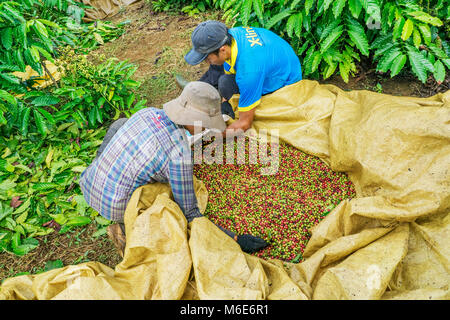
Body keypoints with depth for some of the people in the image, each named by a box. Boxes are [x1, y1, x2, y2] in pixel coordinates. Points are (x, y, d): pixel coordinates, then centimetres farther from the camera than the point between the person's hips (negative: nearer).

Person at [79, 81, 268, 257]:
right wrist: (235, 238, -12)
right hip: (114, 208, -7)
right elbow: (190, 216, -19)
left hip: (88, 184, 7)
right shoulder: (179, 156, -26)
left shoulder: (148, 112, -5)